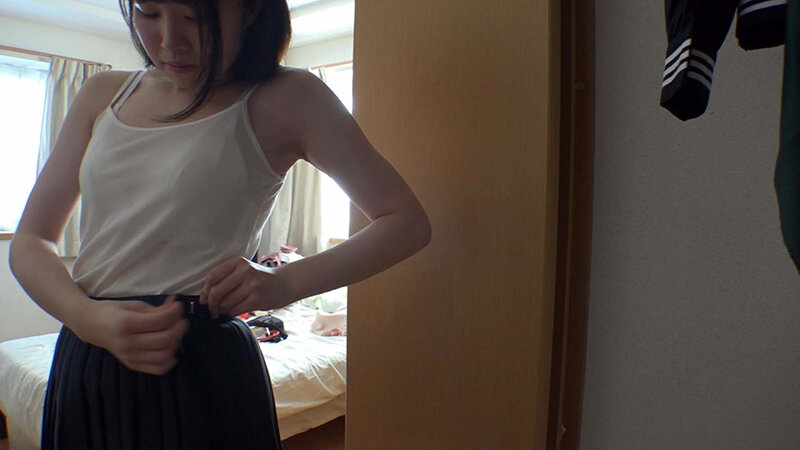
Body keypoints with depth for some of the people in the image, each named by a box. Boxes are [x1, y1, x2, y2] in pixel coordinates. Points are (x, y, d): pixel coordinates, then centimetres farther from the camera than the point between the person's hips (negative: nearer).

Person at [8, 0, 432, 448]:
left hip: (201, 366, -5)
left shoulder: (285, 98, -7)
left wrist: (284, 283, -19)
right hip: (81, 364, 6)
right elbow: (30, 240, 6)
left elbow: (409, 222, -9)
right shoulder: (104, 94, 7)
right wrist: (87, 317, -15)